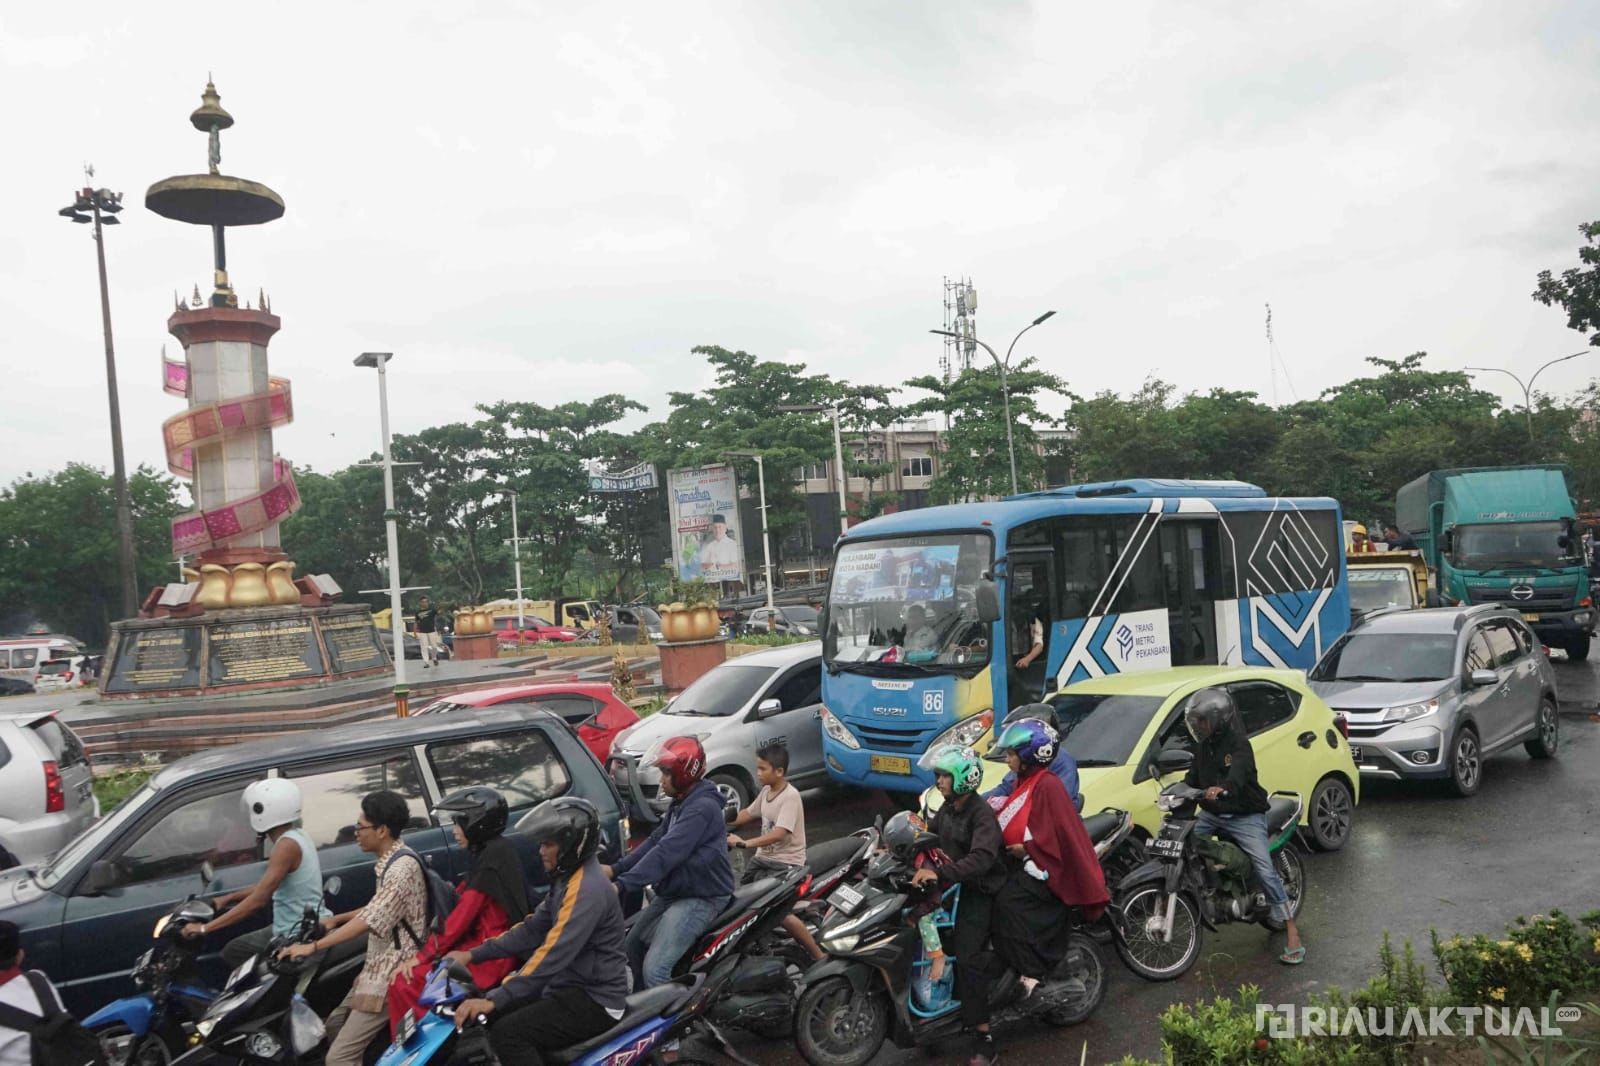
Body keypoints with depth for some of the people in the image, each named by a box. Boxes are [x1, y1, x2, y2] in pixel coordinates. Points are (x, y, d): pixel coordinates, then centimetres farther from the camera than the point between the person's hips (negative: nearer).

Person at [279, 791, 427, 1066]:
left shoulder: (403, 866, -21)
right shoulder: (390, 861, 12)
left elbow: (369, 921, -26)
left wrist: (313, 947, -25)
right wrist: (336, 919, 22)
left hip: (393, 974, -11)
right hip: (380, 967, 11)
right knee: (334, 1024, 22)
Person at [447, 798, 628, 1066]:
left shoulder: (587, 888, -22)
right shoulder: (568, 879, 11)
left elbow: (554, 954, -31)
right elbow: (532, 929, 16)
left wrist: (494, 1000, -32)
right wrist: (474, 955, 10)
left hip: (595, 1001, -10)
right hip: (573, 987, 10)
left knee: (508, 1034, -21)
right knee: (496, 1016, 7)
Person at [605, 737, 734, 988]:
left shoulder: (702, 807, -23)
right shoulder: (681, 802, 11)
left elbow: (667, 852, -30)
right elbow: (654, 841, 11)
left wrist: (622, 885, -32)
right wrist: (616, 869, 0)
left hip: (701, 898, -11)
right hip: (674, 892, 11)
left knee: (655, 970, -20)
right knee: (633, 946, 20)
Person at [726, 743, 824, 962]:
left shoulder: (790, 796, -19)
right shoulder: (766, 791, 7)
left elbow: (779, 834, -29)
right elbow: (748, 814, 22)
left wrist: (745, 843, -35)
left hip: (786, 863, -8)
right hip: (763, 858, 8)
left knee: (779, 912, -20)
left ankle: (820, 957, -9)